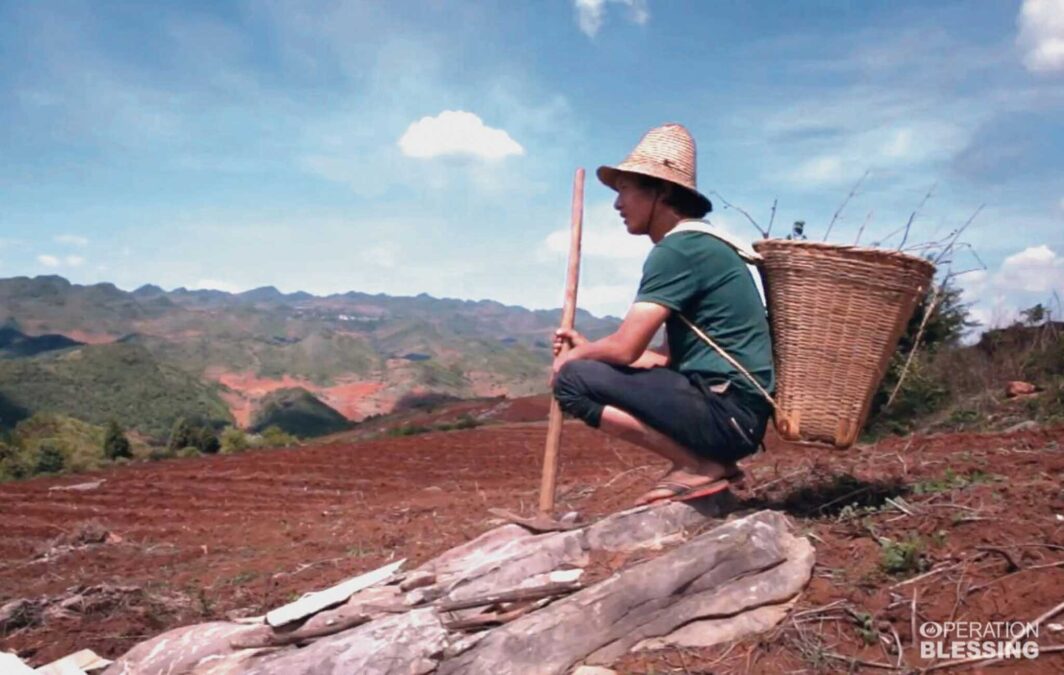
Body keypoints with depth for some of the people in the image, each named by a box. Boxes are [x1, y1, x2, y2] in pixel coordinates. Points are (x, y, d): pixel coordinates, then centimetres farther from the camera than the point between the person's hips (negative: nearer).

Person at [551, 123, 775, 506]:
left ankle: (697, 465, -9)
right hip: (732, 411, 10)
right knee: (597, 369, 22)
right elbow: (672, 356, 19)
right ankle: (707, 461, 9)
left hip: (726, 411, -10)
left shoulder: (677, 249, -13)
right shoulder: (700, 244, 18)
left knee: (573, 379, -13)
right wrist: (590, 350, 15)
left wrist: (575, 356, 3)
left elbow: (625, 348, -18)